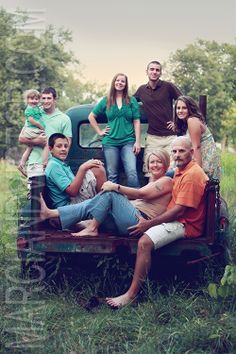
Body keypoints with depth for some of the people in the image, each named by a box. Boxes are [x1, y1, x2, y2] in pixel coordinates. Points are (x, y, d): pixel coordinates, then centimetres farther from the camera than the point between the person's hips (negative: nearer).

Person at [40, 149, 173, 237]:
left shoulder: (166, 181, 2)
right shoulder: (152, 183, 31)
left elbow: (141, 194, -12)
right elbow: (136, 197, 18)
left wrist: (116, 187, -16)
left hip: (139, 222, -8)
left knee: (110, 194, -19)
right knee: (90, 205, -5)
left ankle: (92, 228, -16)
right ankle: (49, 213, -11)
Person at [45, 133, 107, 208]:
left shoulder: (62, 164, 21)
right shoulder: (54, 166, -11)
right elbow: (72, 191, -20)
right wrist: (82, 168, -20)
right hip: (69, 204, -10)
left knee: (97, 167, 12)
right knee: (98, 170, -17)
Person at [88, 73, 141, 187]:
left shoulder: (132, 101, 8)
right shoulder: (106, 101, 9)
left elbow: (136, 122, 4)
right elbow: (91, 117, 17)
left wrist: (138, 141, -3)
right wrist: (99, 132, 7)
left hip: (128, 142, -1)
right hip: (110, 142, 1)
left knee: (132, 172, -15)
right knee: (112, 175, 3)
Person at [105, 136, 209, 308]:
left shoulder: (193, 175, -17)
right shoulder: (180, 171, 16)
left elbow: (179, 210, -21)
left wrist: (149, 223, -18)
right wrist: (149, 221, 8)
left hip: (185, 225, -11)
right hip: (174, 219, 11)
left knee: (145, 242, -27)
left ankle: (132, 293, -25)